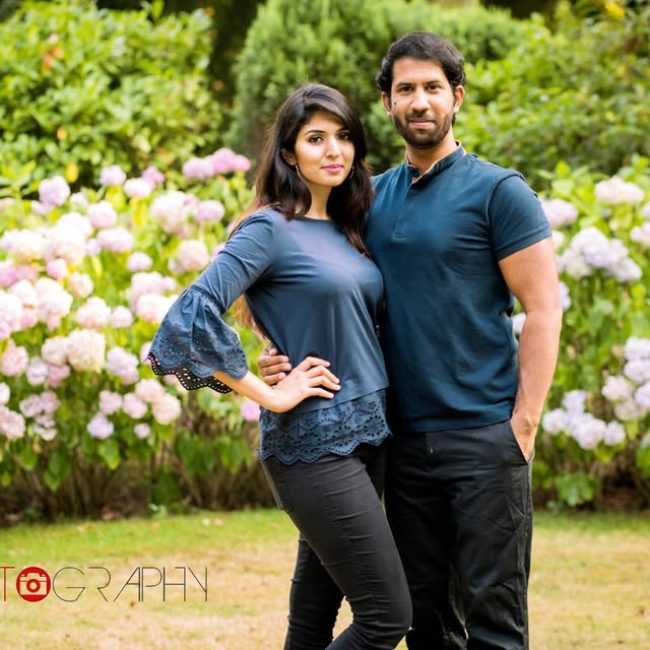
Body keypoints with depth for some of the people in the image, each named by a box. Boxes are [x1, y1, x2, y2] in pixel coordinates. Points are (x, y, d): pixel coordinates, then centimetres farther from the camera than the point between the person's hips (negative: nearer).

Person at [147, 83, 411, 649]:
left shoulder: (346, 232, 12)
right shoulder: (270, 229, -11)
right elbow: (192, 316, -21)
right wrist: (269, 394, -16)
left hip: (366, 433, 7)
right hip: (314, 444, -7)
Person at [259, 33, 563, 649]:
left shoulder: (498, 192, -4)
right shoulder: (371, 199, 12)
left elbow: (543, 310, -7)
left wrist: (523, 426, -13)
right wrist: (287, 356, -2)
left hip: (483, 437, -5)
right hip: (403, 437, 5)